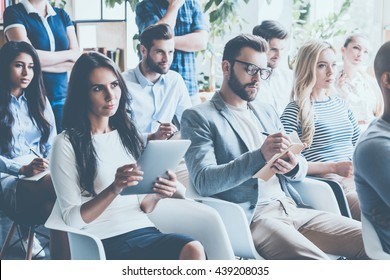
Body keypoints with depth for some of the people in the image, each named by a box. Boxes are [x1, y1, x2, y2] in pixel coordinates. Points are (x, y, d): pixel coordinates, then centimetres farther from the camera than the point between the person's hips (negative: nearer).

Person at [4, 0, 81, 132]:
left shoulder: (62, 15, 12)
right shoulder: (13, 13, -2)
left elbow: (77, 60, 1)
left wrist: (43, 63, -12)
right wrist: (68, 54, -2)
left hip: (61, 97, 4)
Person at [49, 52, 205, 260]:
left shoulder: (128, 135, 18)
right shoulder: (67, 143, 1)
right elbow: (73, 219, -6)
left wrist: (156, 195, -3)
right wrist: (114, 189, -21)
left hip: (142, 229, 5)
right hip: (107, 242, -5)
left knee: (194, 250, -29)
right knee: (192, 252, -30)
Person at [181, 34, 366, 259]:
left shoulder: (267, 112, 21)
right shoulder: (198, 117, 1)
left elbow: (302, 168, 17)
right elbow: (204, 181, -13)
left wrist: (294, 166, -9)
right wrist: (259, 156, -25)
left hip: (291, 208, 7)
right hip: (250, 218, -7)